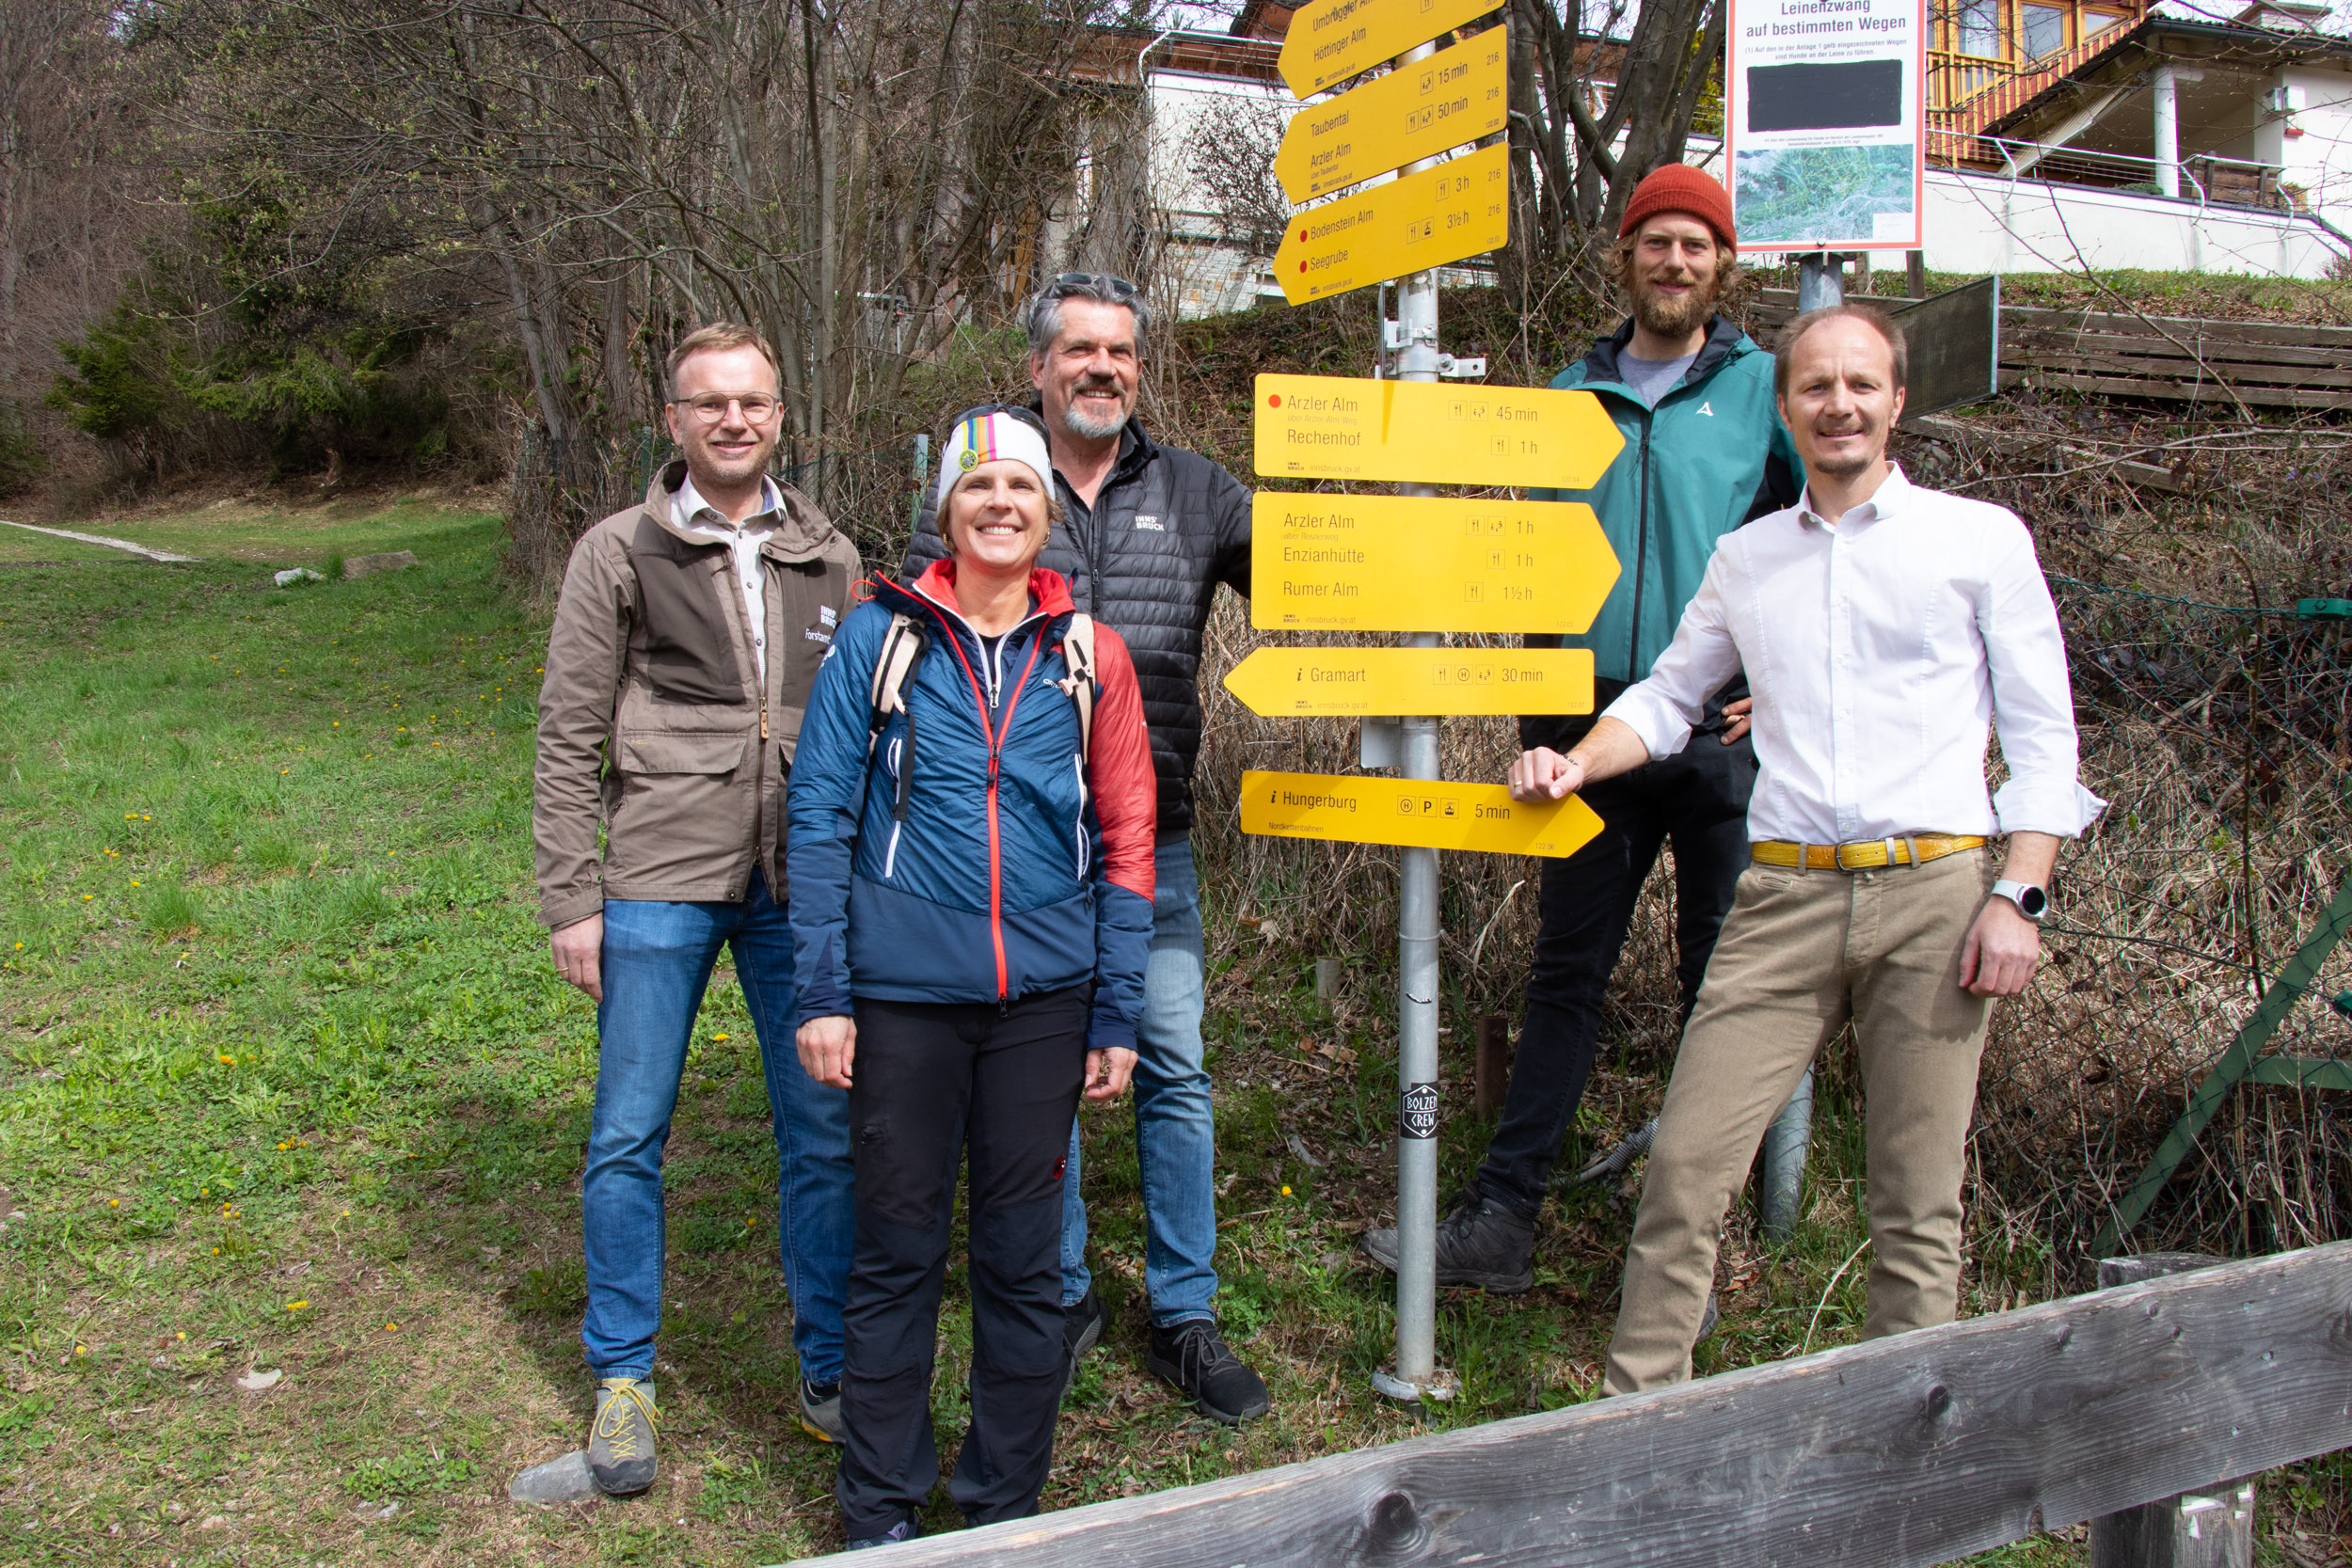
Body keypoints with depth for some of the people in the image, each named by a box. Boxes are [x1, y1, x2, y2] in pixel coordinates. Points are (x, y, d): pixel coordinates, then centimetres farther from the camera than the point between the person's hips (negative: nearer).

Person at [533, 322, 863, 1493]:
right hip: (660, 882, -2)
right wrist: (571, 901, -4)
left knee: (825, 1133, 6)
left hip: (802, 889, 2)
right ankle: (622, 1380, 21)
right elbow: (568, 739, 1)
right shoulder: (619, 553, 3)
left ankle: (829, 1371, 22)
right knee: (629, 1134, 4)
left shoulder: (828, 559, 10)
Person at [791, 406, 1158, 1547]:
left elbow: (1126, 841, 6)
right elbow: (821, 817, 0)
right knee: (897, 1249, 9)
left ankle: (1006, 1502, 27)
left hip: (1044, 999, 2)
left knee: (1024, 1257, 10)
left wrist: (1118, 1015, 2)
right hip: (903, 993, -1)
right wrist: (821, 993, -5)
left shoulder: (1089, 655, 5)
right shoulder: (879, 638, 1)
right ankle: (879, 1512, 25)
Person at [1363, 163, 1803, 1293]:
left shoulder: (1762, 388, 2)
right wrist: (1537, 711, 8)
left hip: (1724, 734, -2)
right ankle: (1500, 1221, 12)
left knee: (1722, 986, 6)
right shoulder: (1574, 394, 12)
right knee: (1566, 974, 7)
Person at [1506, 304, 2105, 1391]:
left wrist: (2019, 896, -6)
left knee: (1916, 1200, 2)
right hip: (1786, 896, 2)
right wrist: (1575, 764, 5)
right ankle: (1635, 1410, 5)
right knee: (1685, 1162, -5)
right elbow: (1670, 697, 24)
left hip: (1934, 892, -2)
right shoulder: (1745, 559, 17)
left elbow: (2042, 734, 4)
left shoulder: (1981, 539, 7)